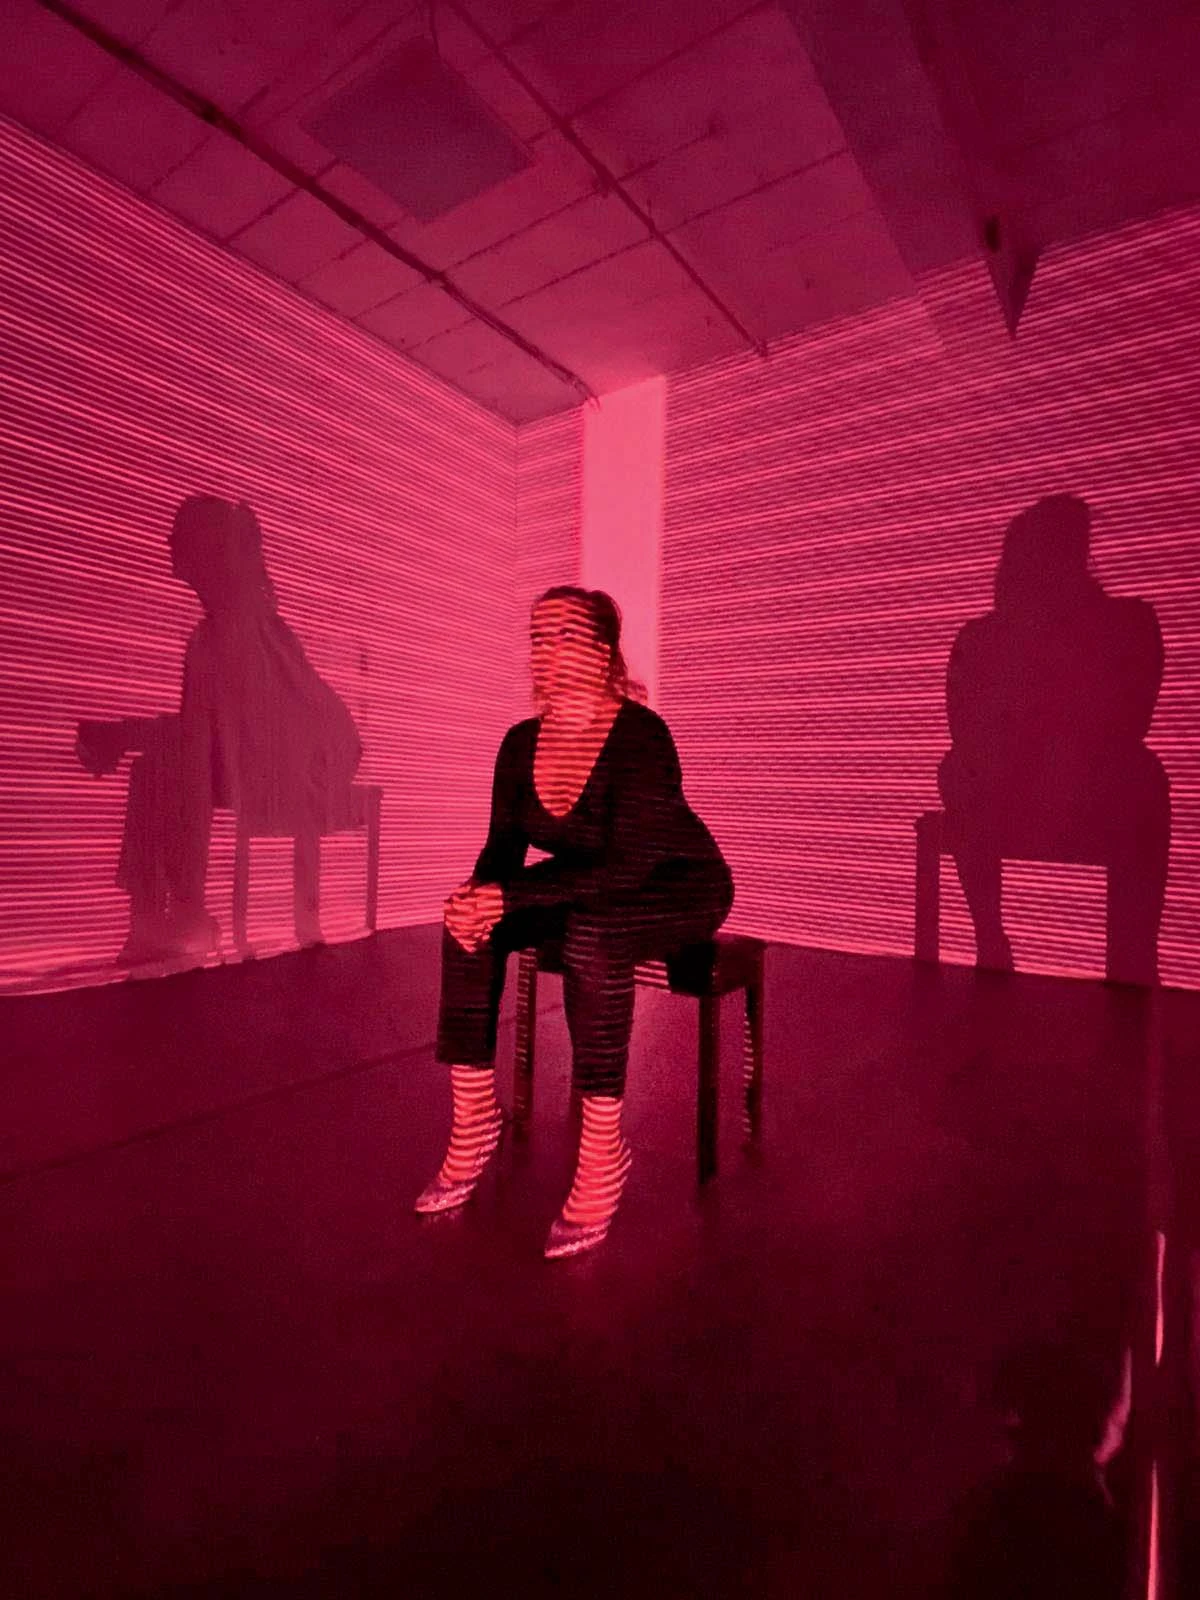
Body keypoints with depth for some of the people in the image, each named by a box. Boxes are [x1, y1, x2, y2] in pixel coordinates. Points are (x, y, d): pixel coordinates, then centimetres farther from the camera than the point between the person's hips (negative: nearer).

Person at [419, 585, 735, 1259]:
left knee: (592, 934, -37)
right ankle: (475, 1120, -3)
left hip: (677, 888, -6)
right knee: (469, 925, -14)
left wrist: (510, 897, -37)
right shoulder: (522, 742, -5)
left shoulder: (642, 737, -26)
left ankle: (604, 1152, -21)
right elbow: (505, 845, -4)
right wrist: (480, 893, -27)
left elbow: (627, 866, -32)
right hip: (589, 891, 6)